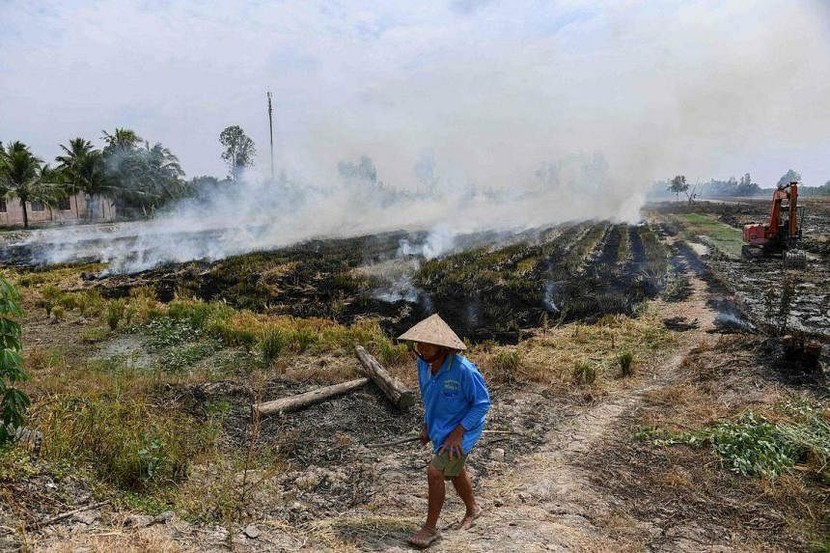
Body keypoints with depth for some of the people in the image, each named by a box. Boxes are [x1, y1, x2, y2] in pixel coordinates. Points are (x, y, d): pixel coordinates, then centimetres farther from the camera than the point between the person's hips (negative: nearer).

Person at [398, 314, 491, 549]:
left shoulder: (463, 369, -32)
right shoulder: (423, 363, -10)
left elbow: (482, 403, -21)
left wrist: (458, 432, -23)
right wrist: (427, 424, 10)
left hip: (461, 430, -7)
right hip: (439, 427, 7)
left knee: (435, 472, -13)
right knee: (454, 472, 23)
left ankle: (430, 528, 8)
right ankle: (472, 509, 50)